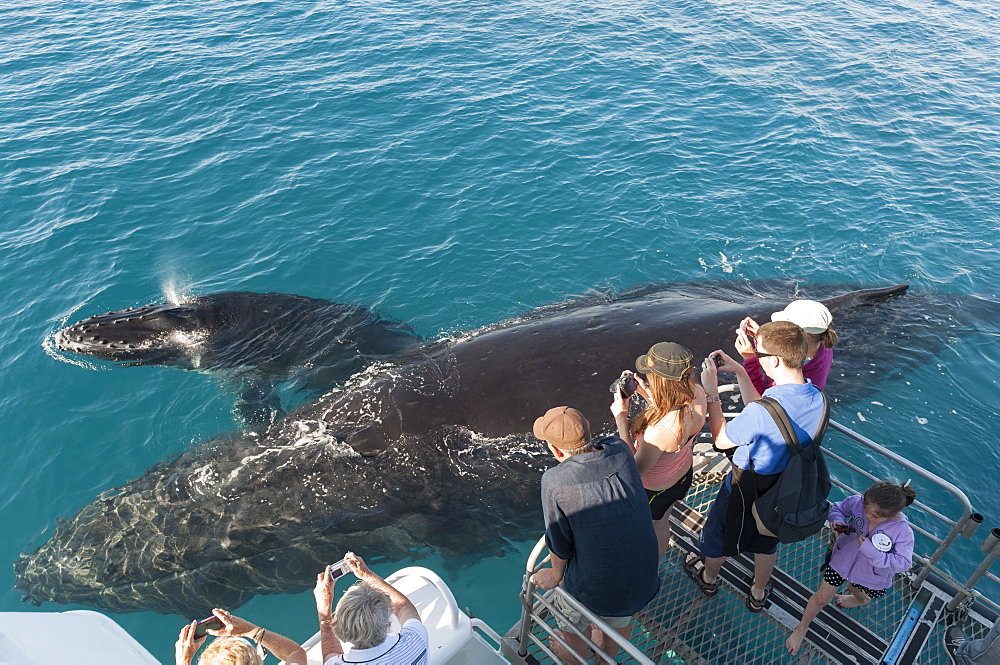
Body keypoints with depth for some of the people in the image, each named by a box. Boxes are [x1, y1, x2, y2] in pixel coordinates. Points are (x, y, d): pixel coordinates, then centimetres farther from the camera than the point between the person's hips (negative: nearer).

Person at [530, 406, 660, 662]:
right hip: (644, 581, 5)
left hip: (593, 590, -5)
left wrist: (555, 575, 4)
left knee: (572, 626, 30)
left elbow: (559, 543, -14)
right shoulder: (620, 450, -17)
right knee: (621, 621, 36)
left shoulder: (555, 482, -29)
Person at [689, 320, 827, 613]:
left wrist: (711, 391, -18)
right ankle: (758, 594, 54)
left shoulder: (764, 411, -41)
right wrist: (740, 372, -4)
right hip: (786, 487, 6)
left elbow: (720, 439, -21)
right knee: (767, 540, 31)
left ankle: (708, 578, 53)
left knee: (718, 533, 25)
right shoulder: (817, 398, -17)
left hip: (746, 488, -5)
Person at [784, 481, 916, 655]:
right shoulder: (856, 502, -30)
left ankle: (862, 599, 76)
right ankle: (802, 628, 41)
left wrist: (871, 550, -40)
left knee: (856, 590, 35)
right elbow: (837, 508, -10)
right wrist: (837, 521, -31)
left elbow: (903, 562, -31)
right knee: (821, 598, 13)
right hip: (842, 559, 1)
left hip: (871, 575, -1)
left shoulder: (903, 531, -35)